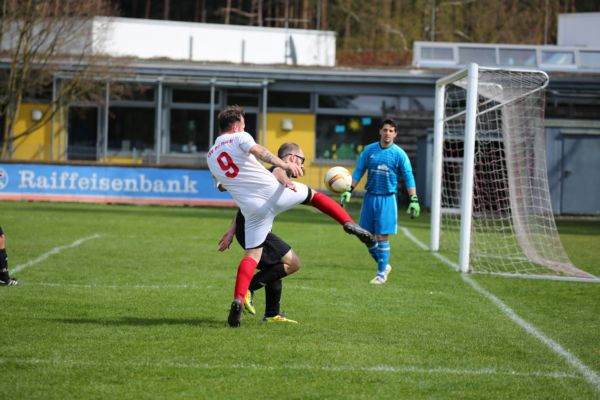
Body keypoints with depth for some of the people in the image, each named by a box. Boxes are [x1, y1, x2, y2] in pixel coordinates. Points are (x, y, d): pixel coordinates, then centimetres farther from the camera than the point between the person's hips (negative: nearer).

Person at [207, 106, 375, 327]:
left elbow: (220, 185, 26)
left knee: (251, 255, 5)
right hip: (274, 192, -3)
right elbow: (257, 150, -21)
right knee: (313, 195, 22)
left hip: (252, 208, 3)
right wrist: (284, 164, -33)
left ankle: (238, 300, -15)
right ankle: (349, 223, 7)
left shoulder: (210, 156, 16)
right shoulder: (239, 137, 0)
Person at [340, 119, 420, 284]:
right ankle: (384, 265, 23)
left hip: (387, 199, -4)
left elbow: (408, 178, -3)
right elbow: (358, 171, 9)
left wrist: (414, 200, -11)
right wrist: (349, 191, 1)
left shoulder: (399, 154, -4)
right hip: (370, 197, 4)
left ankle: (382, 273, 5)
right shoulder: (369, 150, 4)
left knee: (382, 237, -6)